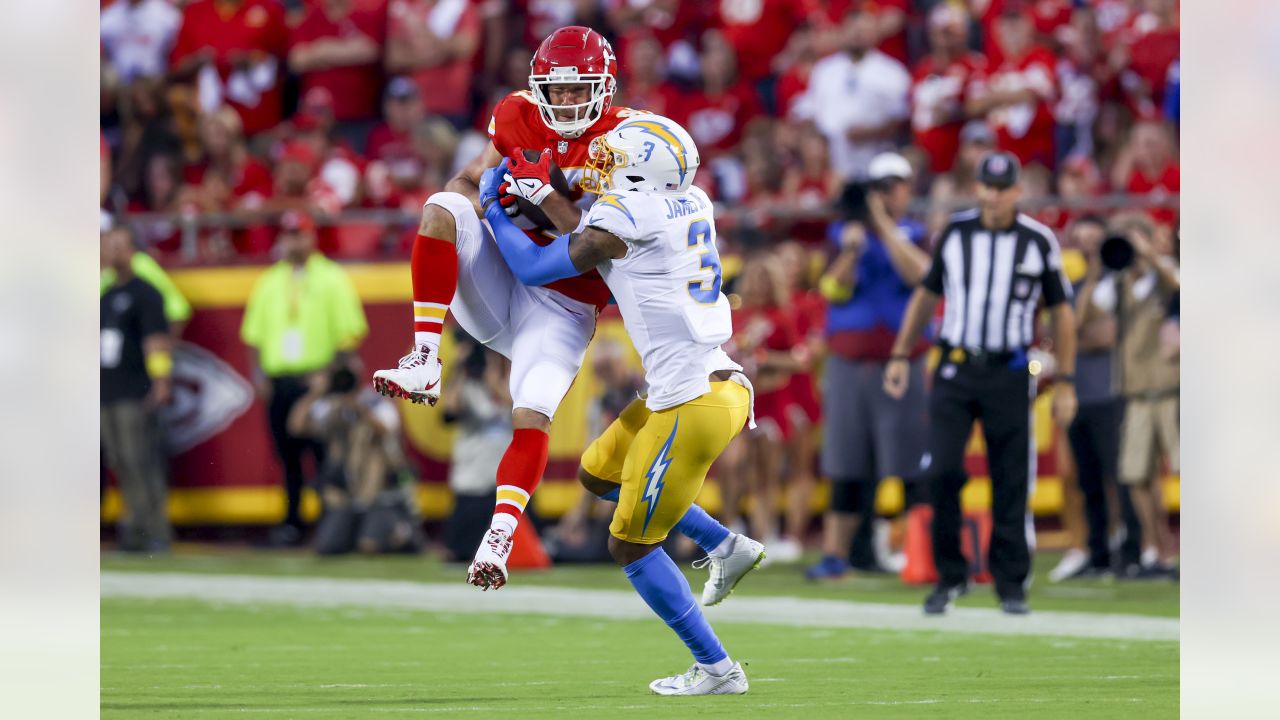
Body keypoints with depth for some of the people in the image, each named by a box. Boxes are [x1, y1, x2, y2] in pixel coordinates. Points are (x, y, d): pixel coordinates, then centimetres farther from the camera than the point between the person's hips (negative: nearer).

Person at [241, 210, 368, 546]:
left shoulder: (332, 279, 2)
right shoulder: (269, 282, 16)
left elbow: (350, 332, -4)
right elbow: (254, 333, 16)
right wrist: (259, 373, 4)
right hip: (279, 380, 4)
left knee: (325, 453, -8)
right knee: (287, 454, 6)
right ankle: (292, 521, 12)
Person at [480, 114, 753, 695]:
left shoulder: (622, 218, -13)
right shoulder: (693, 205, 10)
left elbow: (533, 269, -3)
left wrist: (493, 208, 11)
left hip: (691, 403, -9)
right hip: (724, 384, 9)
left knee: (630, 547, 5)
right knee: (601, 472, 27)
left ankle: (715, 668, 9)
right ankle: (727, 546, 23)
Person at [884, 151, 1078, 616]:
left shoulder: (1039, 241, 0)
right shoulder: (955, 233, 6)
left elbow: (1061, 312, 6)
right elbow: (927, 294, 17)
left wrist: (1064, 383, 3)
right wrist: (901, 355, 12)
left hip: (1009, 375, -1)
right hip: (955, 369, 1)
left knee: (1011, 483, -1)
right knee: (942, 472, -9)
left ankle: (1011, 584, 10)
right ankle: (950, 576, 4)